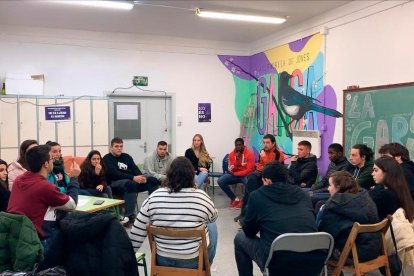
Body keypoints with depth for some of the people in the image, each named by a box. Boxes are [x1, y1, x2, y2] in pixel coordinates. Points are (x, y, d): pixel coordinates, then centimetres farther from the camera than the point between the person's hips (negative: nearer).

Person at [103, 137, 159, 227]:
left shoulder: (126, 156, 21)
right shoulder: (107, 158, 2)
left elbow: (135, 169, 10)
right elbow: (114, 174, -13)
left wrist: (141, 177, -15)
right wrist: (133, 178, -24)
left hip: (132, 181, 6)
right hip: (114, 184, -6)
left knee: (153, 180, -9)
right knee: (130, 183, -39)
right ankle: (129, 217, -48)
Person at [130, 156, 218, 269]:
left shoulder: (154, 197, -11)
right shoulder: (201, 196, -15)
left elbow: (137, 233, -6)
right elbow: (213, 217, 6)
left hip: (162, 259, 3)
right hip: (195, 260, -2)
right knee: (211, 224, 25)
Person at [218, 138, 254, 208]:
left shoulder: (249, 154, -13)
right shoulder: (232, 154, -1)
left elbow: (249, 170, -17)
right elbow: (232, 169, -6)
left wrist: (235, 174, -14)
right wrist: (236, 158, -20)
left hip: (245, 175, -4)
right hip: (234, 175, 4)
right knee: (220, 181, -18)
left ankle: (243, 201, -8)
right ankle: (235, 199, -5)